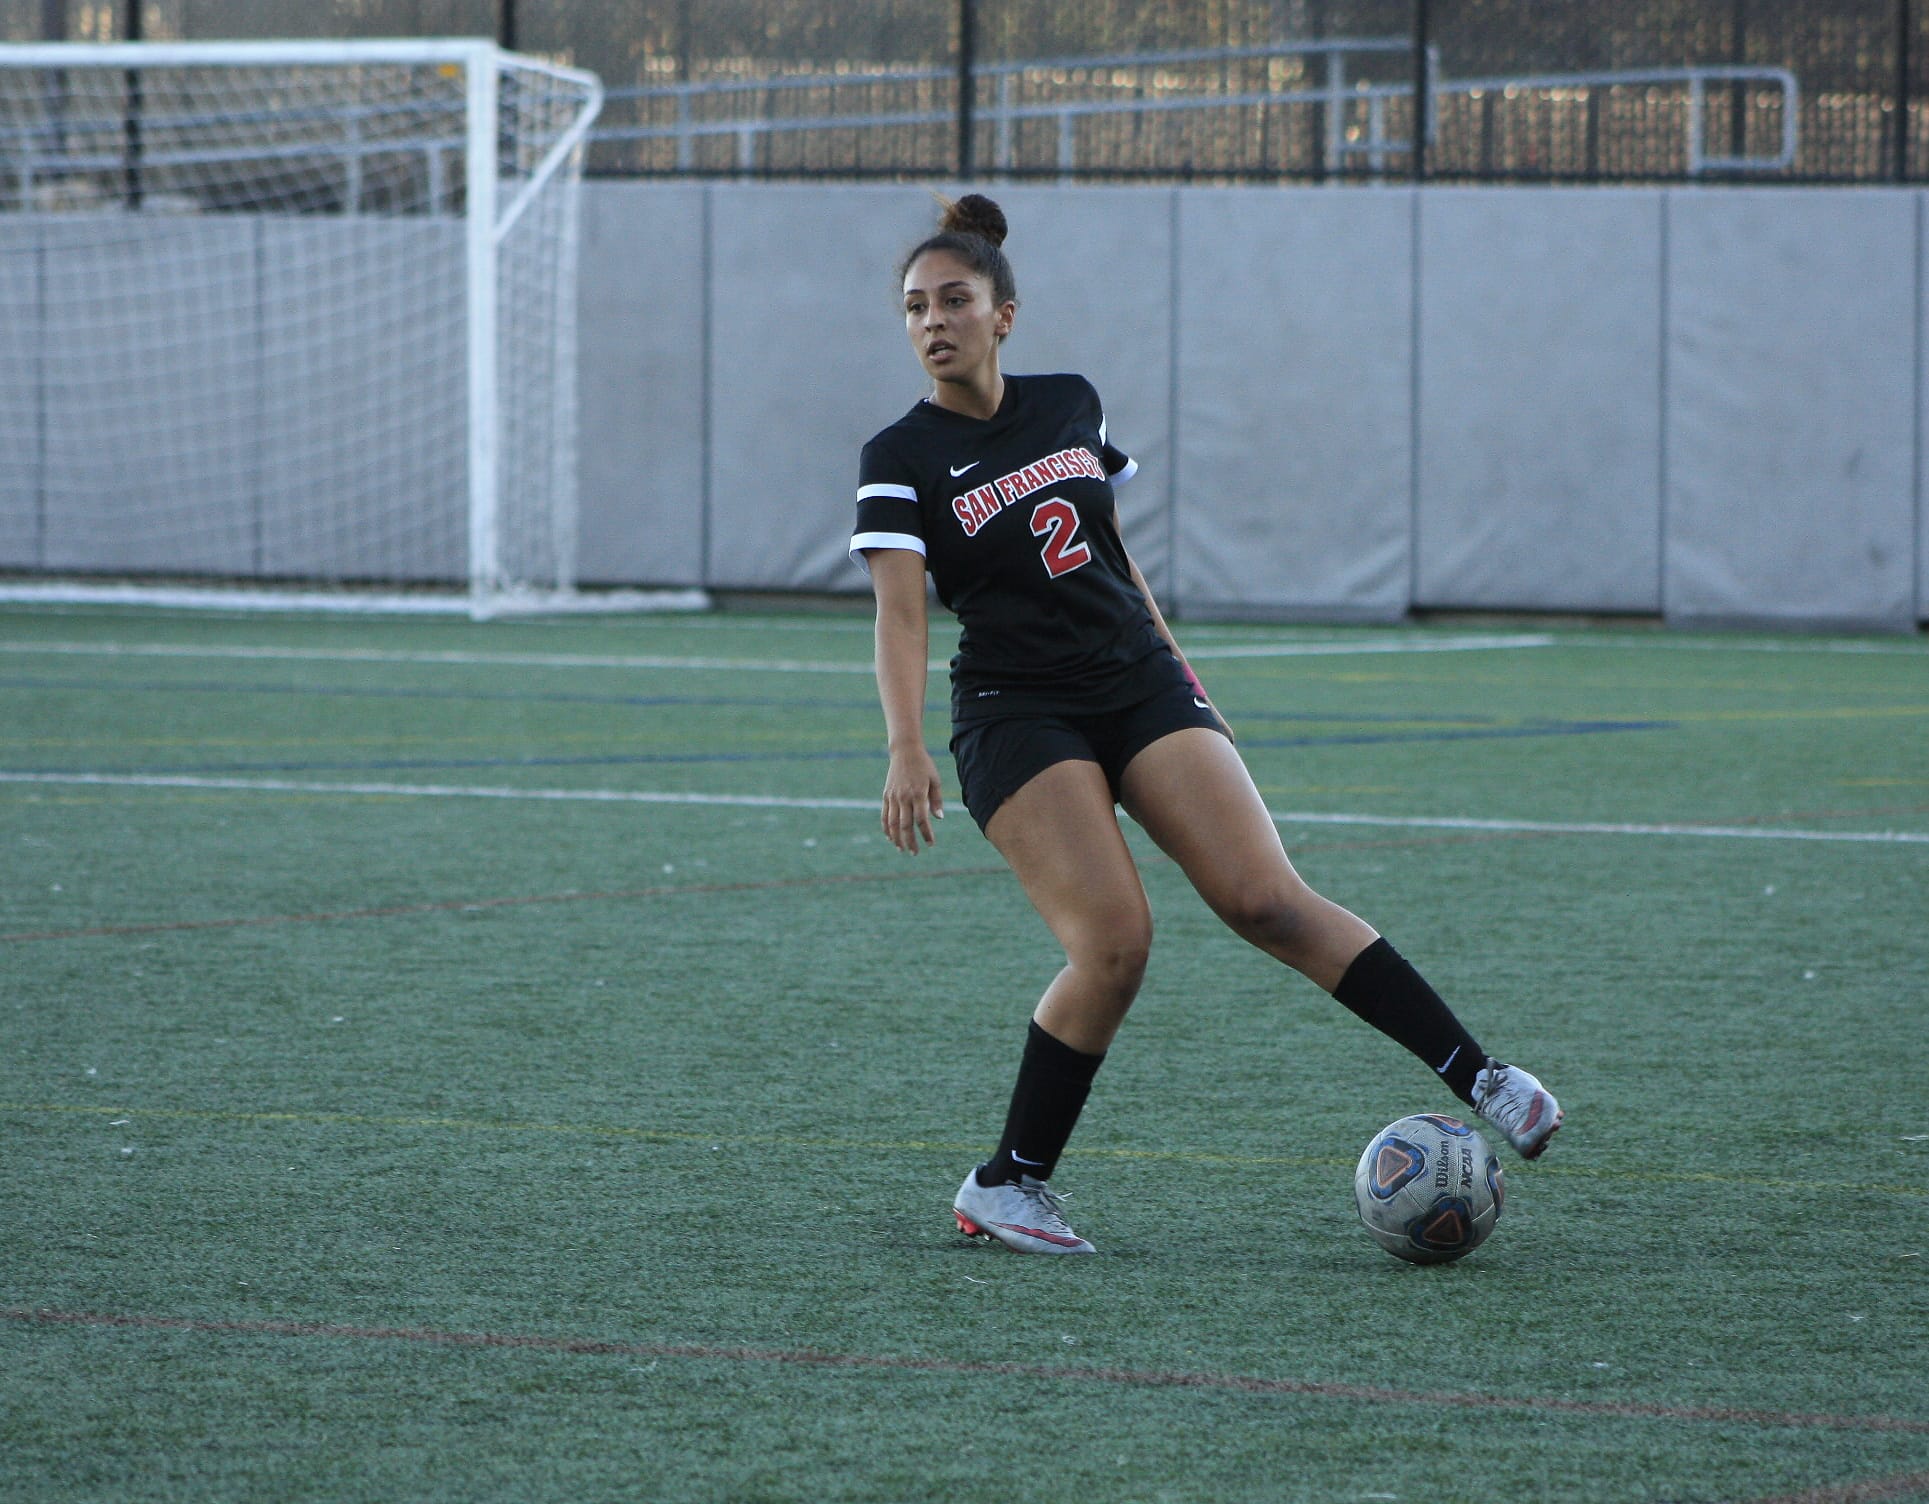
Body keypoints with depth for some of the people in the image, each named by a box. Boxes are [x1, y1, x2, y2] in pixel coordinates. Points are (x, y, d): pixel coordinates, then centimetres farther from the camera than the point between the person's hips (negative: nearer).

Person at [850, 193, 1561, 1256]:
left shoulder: (1071, 405, 8)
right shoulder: (901, 461, -6)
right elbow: (900, 616, -18)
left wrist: (1181, 672, 23)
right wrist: (907, 749, -32)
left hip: (1141, 685, 3)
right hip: (1017, 717, -3)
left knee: (1266, 900, -13)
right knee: (1114, 943, -20)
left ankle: (1480, 1080, -13)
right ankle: (1006, 1185, -6)